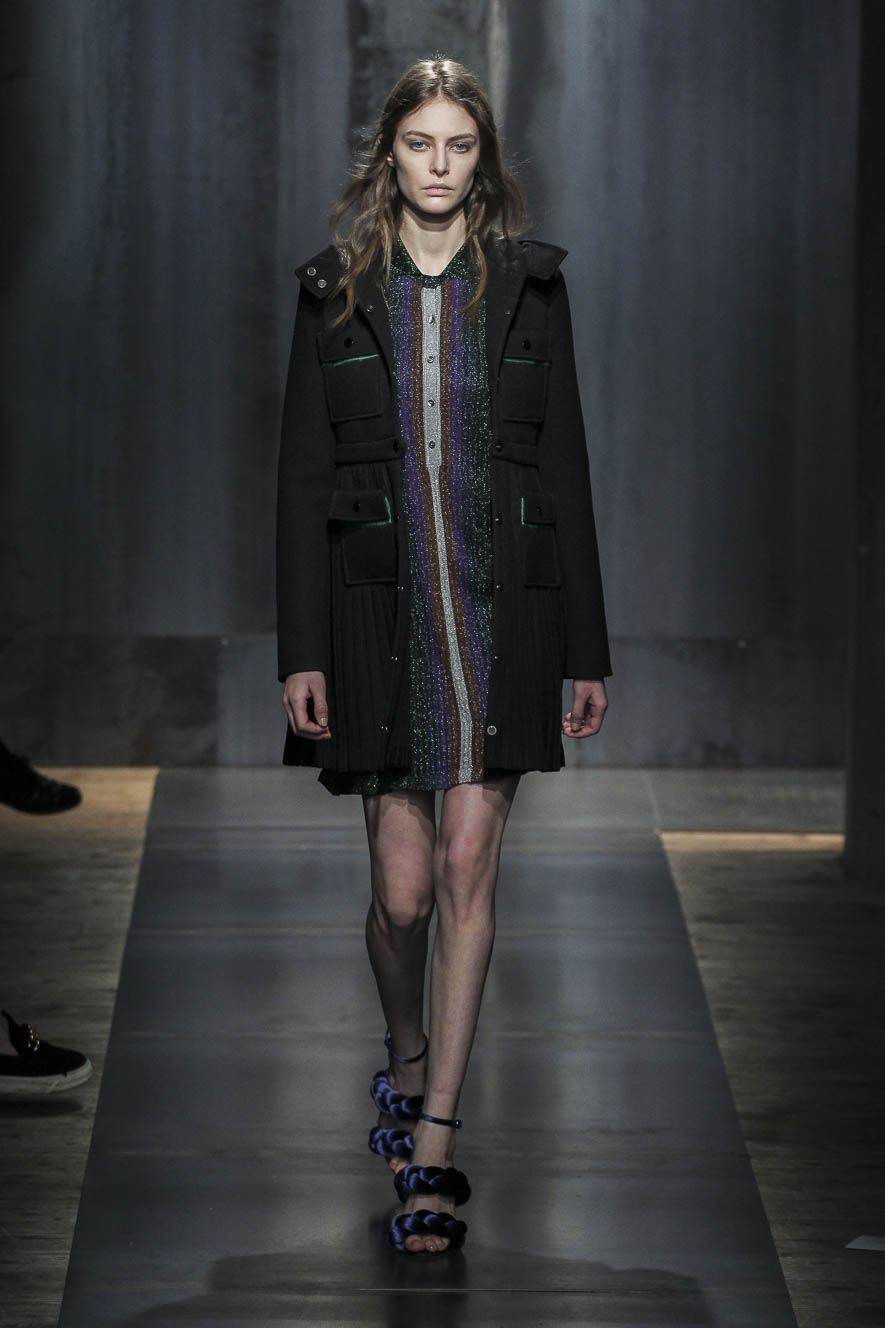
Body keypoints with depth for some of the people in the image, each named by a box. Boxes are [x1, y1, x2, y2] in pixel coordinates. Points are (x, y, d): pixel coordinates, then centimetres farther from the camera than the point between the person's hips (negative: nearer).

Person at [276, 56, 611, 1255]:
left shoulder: (527, 287, 5)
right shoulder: (337, 295, 4)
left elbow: (565, 470, 6)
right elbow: (303, 478, 3)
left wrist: (586, 650, 4)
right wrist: (302, 650, -3)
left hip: (502, 613, 0)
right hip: (381, 608, 0)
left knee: (468, 867, -7)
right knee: (403, 885, 1)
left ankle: (434, 1141, -5)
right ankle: (407, 1054, 32)